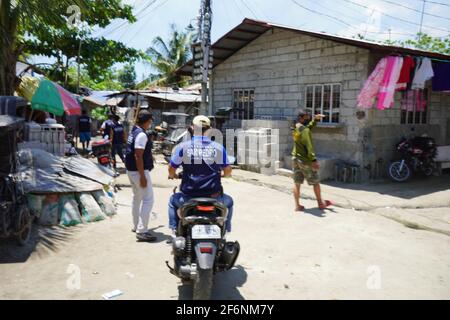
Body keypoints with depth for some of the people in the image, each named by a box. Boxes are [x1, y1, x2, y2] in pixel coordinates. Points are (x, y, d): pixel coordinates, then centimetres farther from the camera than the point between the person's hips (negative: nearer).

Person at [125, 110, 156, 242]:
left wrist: (149, 156, 37)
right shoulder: (141, 134, -19)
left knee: (137, 198, 21)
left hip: (131, 170, 11)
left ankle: (136, 226, 32)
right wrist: (142, 176, -24)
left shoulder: (133, 131, 11)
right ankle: (142, 231, -9)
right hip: (139, 171, -10)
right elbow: (138, 156, -24)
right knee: (148, 200, -8)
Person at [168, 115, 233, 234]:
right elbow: (227, 171, 2)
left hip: (189, 197, 0)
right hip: (213, 197, 1)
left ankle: (174, 230, 27)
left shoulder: (182, 147, -6)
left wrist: (172, 175, 23)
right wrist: (222, 175, 26)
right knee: (228, 201, 33)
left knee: (173, 200, 32)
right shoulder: (218, 148, -4)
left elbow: (171, 169, -1)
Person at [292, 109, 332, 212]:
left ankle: (297, 205, 10)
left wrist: (315, 119, 11)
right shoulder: (305, 130, -19)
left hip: (295, 158, 8)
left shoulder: (296, 128, 7)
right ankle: (320, 203, 23)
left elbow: (309, 127, 23)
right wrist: (313, 160, -27)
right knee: (315, 182, 9)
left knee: (297, 183, 8)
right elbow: (308, 146, -25)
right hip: (305, 160, -8)